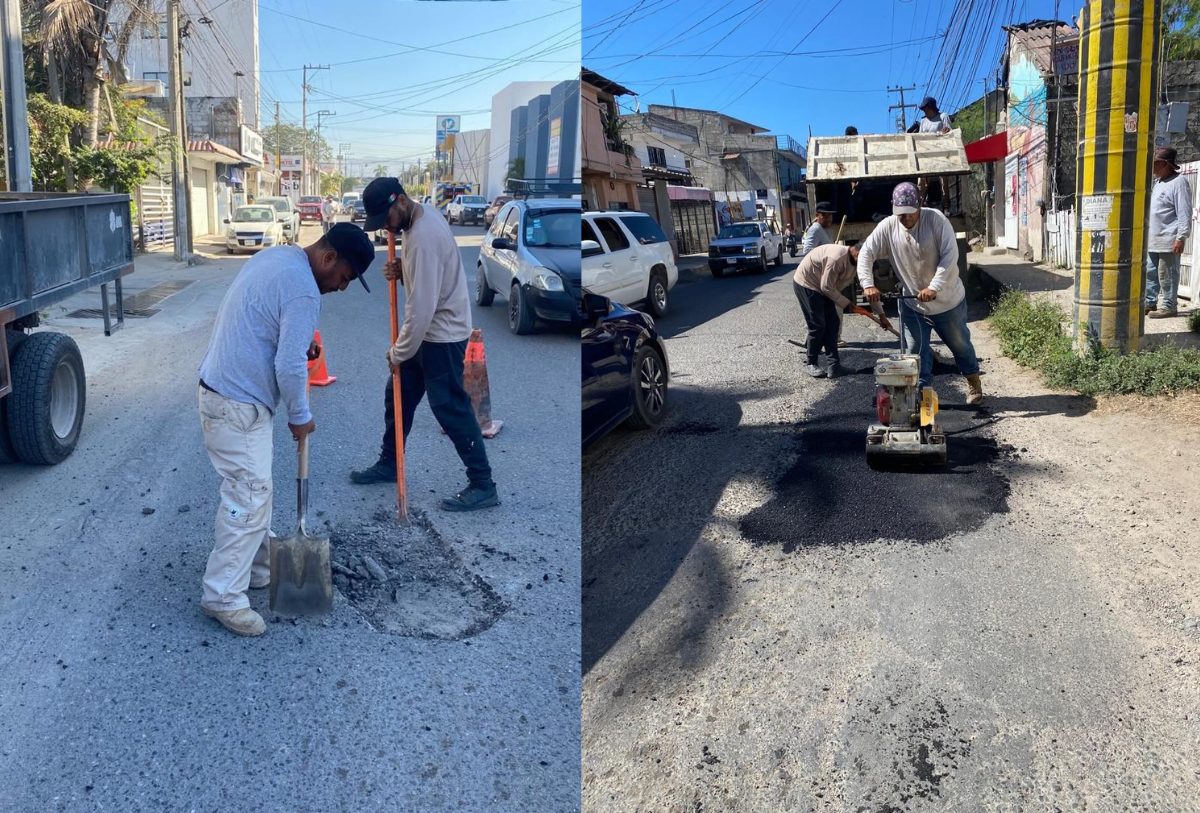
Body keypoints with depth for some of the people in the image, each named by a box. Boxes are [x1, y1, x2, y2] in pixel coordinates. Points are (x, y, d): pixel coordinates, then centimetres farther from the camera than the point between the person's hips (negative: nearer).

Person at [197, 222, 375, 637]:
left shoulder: (276, 255, 8)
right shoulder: (303, 291, -22)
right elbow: (289, 367, -22)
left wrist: (298, 341, 12)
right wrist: (300, 416, -7)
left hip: (223, 387, 10)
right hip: (238, 406, -10)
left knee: (253, 489, 20)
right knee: (248, 498, -6)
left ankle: (262, 564, 33)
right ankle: (223, 597, 0)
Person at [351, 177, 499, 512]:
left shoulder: (424, 237, -29)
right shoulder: (421, 212, 3)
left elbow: (421, 308, -29)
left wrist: (398, 352, -18)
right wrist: (401, 269, -3)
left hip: (442, 333, -10)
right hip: (428, 329, 10)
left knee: (450, 408, -5)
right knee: (397, 395, 18)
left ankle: (483, 485, 3)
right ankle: (388, 464, 35)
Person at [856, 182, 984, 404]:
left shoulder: (936, 219, -18)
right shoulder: (887, 227, -10)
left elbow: (950, 255, -23)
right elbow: (866, 254, -8)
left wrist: (934, 287, -32)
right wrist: (868, 284, -23)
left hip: (947, 300, -2)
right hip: (912, 304, 2)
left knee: (960, 344, 16)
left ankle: (973, 381, 39)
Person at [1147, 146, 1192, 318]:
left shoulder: (1179, 182, -11)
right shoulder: (1158, 182, 17)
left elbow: (1184, 213, -16)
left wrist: (1181, 238, -21)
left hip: (1168, 241, -9)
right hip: (1153, 240, 9)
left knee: (1167, 275, -4)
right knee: (1150, 272, 12)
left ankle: (1170, 307, 2)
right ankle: (1149, 303, 21)